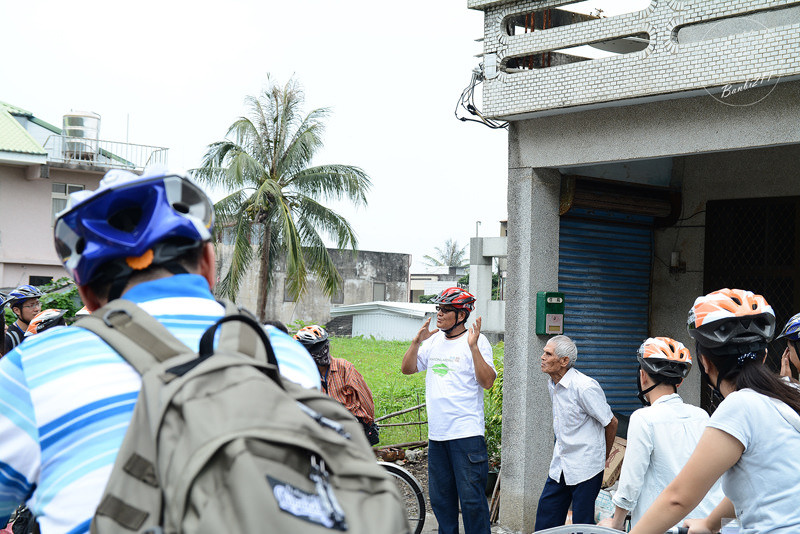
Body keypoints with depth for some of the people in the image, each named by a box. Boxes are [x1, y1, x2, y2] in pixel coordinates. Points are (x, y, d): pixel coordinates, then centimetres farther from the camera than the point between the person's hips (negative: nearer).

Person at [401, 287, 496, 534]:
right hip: (436, 434, 7)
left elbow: (487, 381, -14)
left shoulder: (477, 341, -5)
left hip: (467, 434, -7)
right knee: (440, 499, 13)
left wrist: (473, 347, -22)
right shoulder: (433, 341, 13)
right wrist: (417, 342, -1)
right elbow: (407, 369, 13)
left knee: (471, 499, -6)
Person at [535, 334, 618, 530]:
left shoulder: (585, 387, -19)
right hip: (559, 468, 8)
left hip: (585, 469, -8)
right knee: (545, 521, 8)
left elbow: (611, 422, -10)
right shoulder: (552, 384, 7)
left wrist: (602, 457, 4)